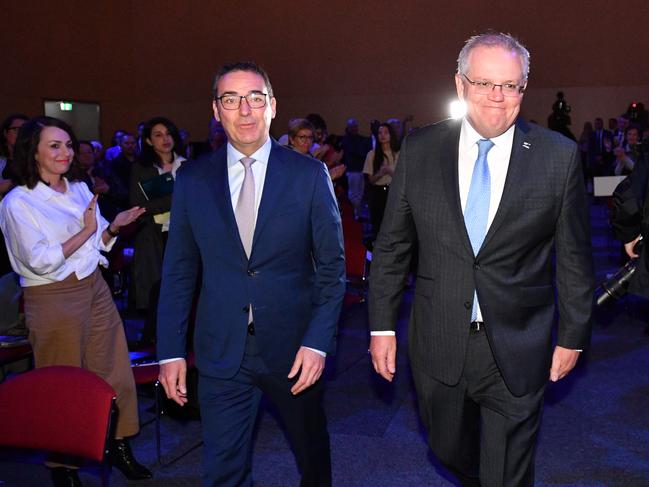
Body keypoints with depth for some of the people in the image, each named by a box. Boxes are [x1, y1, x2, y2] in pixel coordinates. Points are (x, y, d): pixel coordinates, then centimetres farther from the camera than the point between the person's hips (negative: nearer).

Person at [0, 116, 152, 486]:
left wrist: (114, 225, -5)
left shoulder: (80, 189, 8)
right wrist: (85, 231, -15)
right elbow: (41, 261, -19)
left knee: (114, 372, 9)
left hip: (94, 289, 6)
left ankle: (120, 445, 26)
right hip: (53, 300, -5)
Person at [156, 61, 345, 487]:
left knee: (312, 451, 20)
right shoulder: (192, 179, 0)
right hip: (221, 352, 1)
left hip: (293, 347, 0)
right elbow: (178, 272, 4)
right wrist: (171, 351, 0)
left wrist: (318, 341, -11)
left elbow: (332, 266, -3)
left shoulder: (309, 174, -5)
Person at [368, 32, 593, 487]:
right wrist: (382, 326, 1)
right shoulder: (419, 150, -3)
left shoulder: (560, 156, -7)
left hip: (517, 351, -2)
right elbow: (392, 245, 2)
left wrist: (573, 336, 3)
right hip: (439, 343, 2)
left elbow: (574, 256, 0)